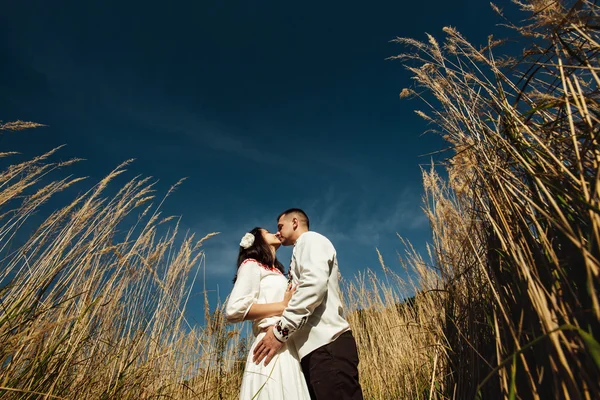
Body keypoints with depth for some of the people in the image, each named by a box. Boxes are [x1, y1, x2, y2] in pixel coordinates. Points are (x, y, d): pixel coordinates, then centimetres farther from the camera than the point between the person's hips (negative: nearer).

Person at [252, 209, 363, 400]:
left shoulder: (310, 239, 2)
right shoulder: (304, 247, 30)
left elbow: (314, 283, -17)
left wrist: (281, 330, -17)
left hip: (327, 345, -10)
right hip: (316, 347, 10)